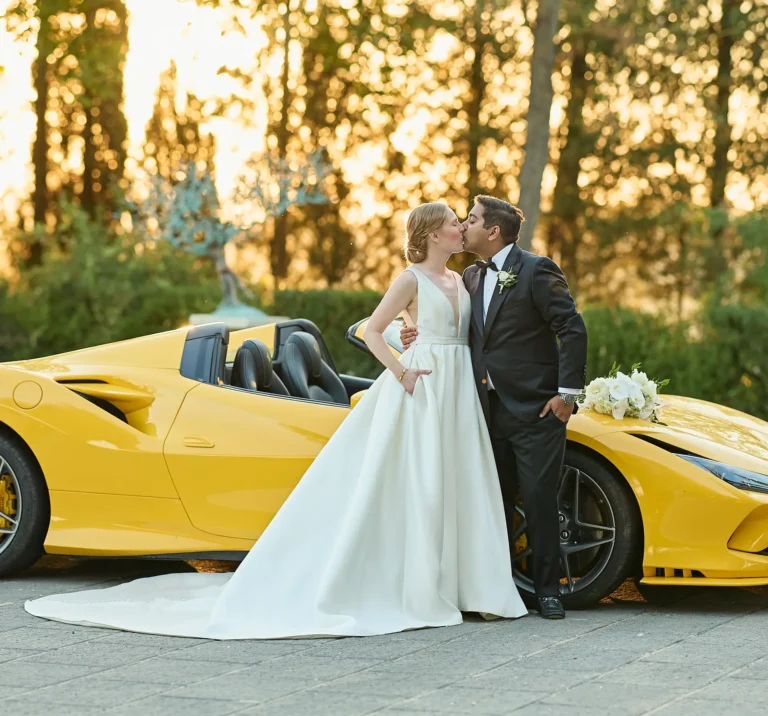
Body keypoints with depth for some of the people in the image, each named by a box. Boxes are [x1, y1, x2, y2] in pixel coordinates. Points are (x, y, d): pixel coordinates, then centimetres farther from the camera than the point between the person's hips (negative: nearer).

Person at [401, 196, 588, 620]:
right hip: (489, 410, 7)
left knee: (539, 501, -3)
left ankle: (547, 592, 6)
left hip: (535, 410, -7)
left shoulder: (536, 270, -8)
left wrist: (568, 392, -15)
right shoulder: (470, 278, 14)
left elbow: (572, 329, -11)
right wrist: (423, 337, 0)